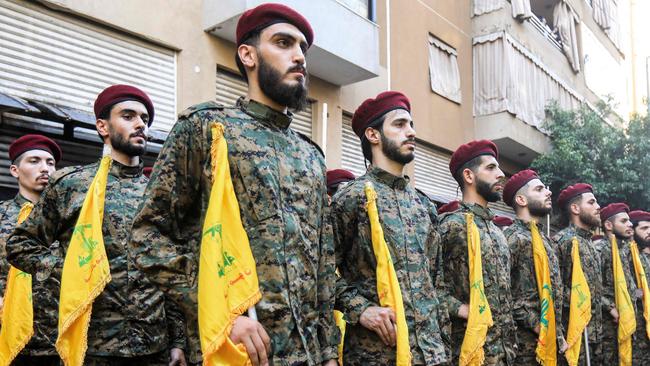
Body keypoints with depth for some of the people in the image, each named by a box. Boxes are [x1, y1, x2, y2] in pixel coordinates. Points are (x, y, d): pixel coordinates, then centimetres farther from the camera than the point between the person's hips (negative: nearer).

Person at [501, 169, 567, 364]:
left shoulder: (544, 237, 15)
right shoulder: (513, 237, -12)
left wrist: (559, 334, 13)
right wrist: (533, 323, -17)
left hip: (550, 338, 8)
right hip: (527, 341, -8)